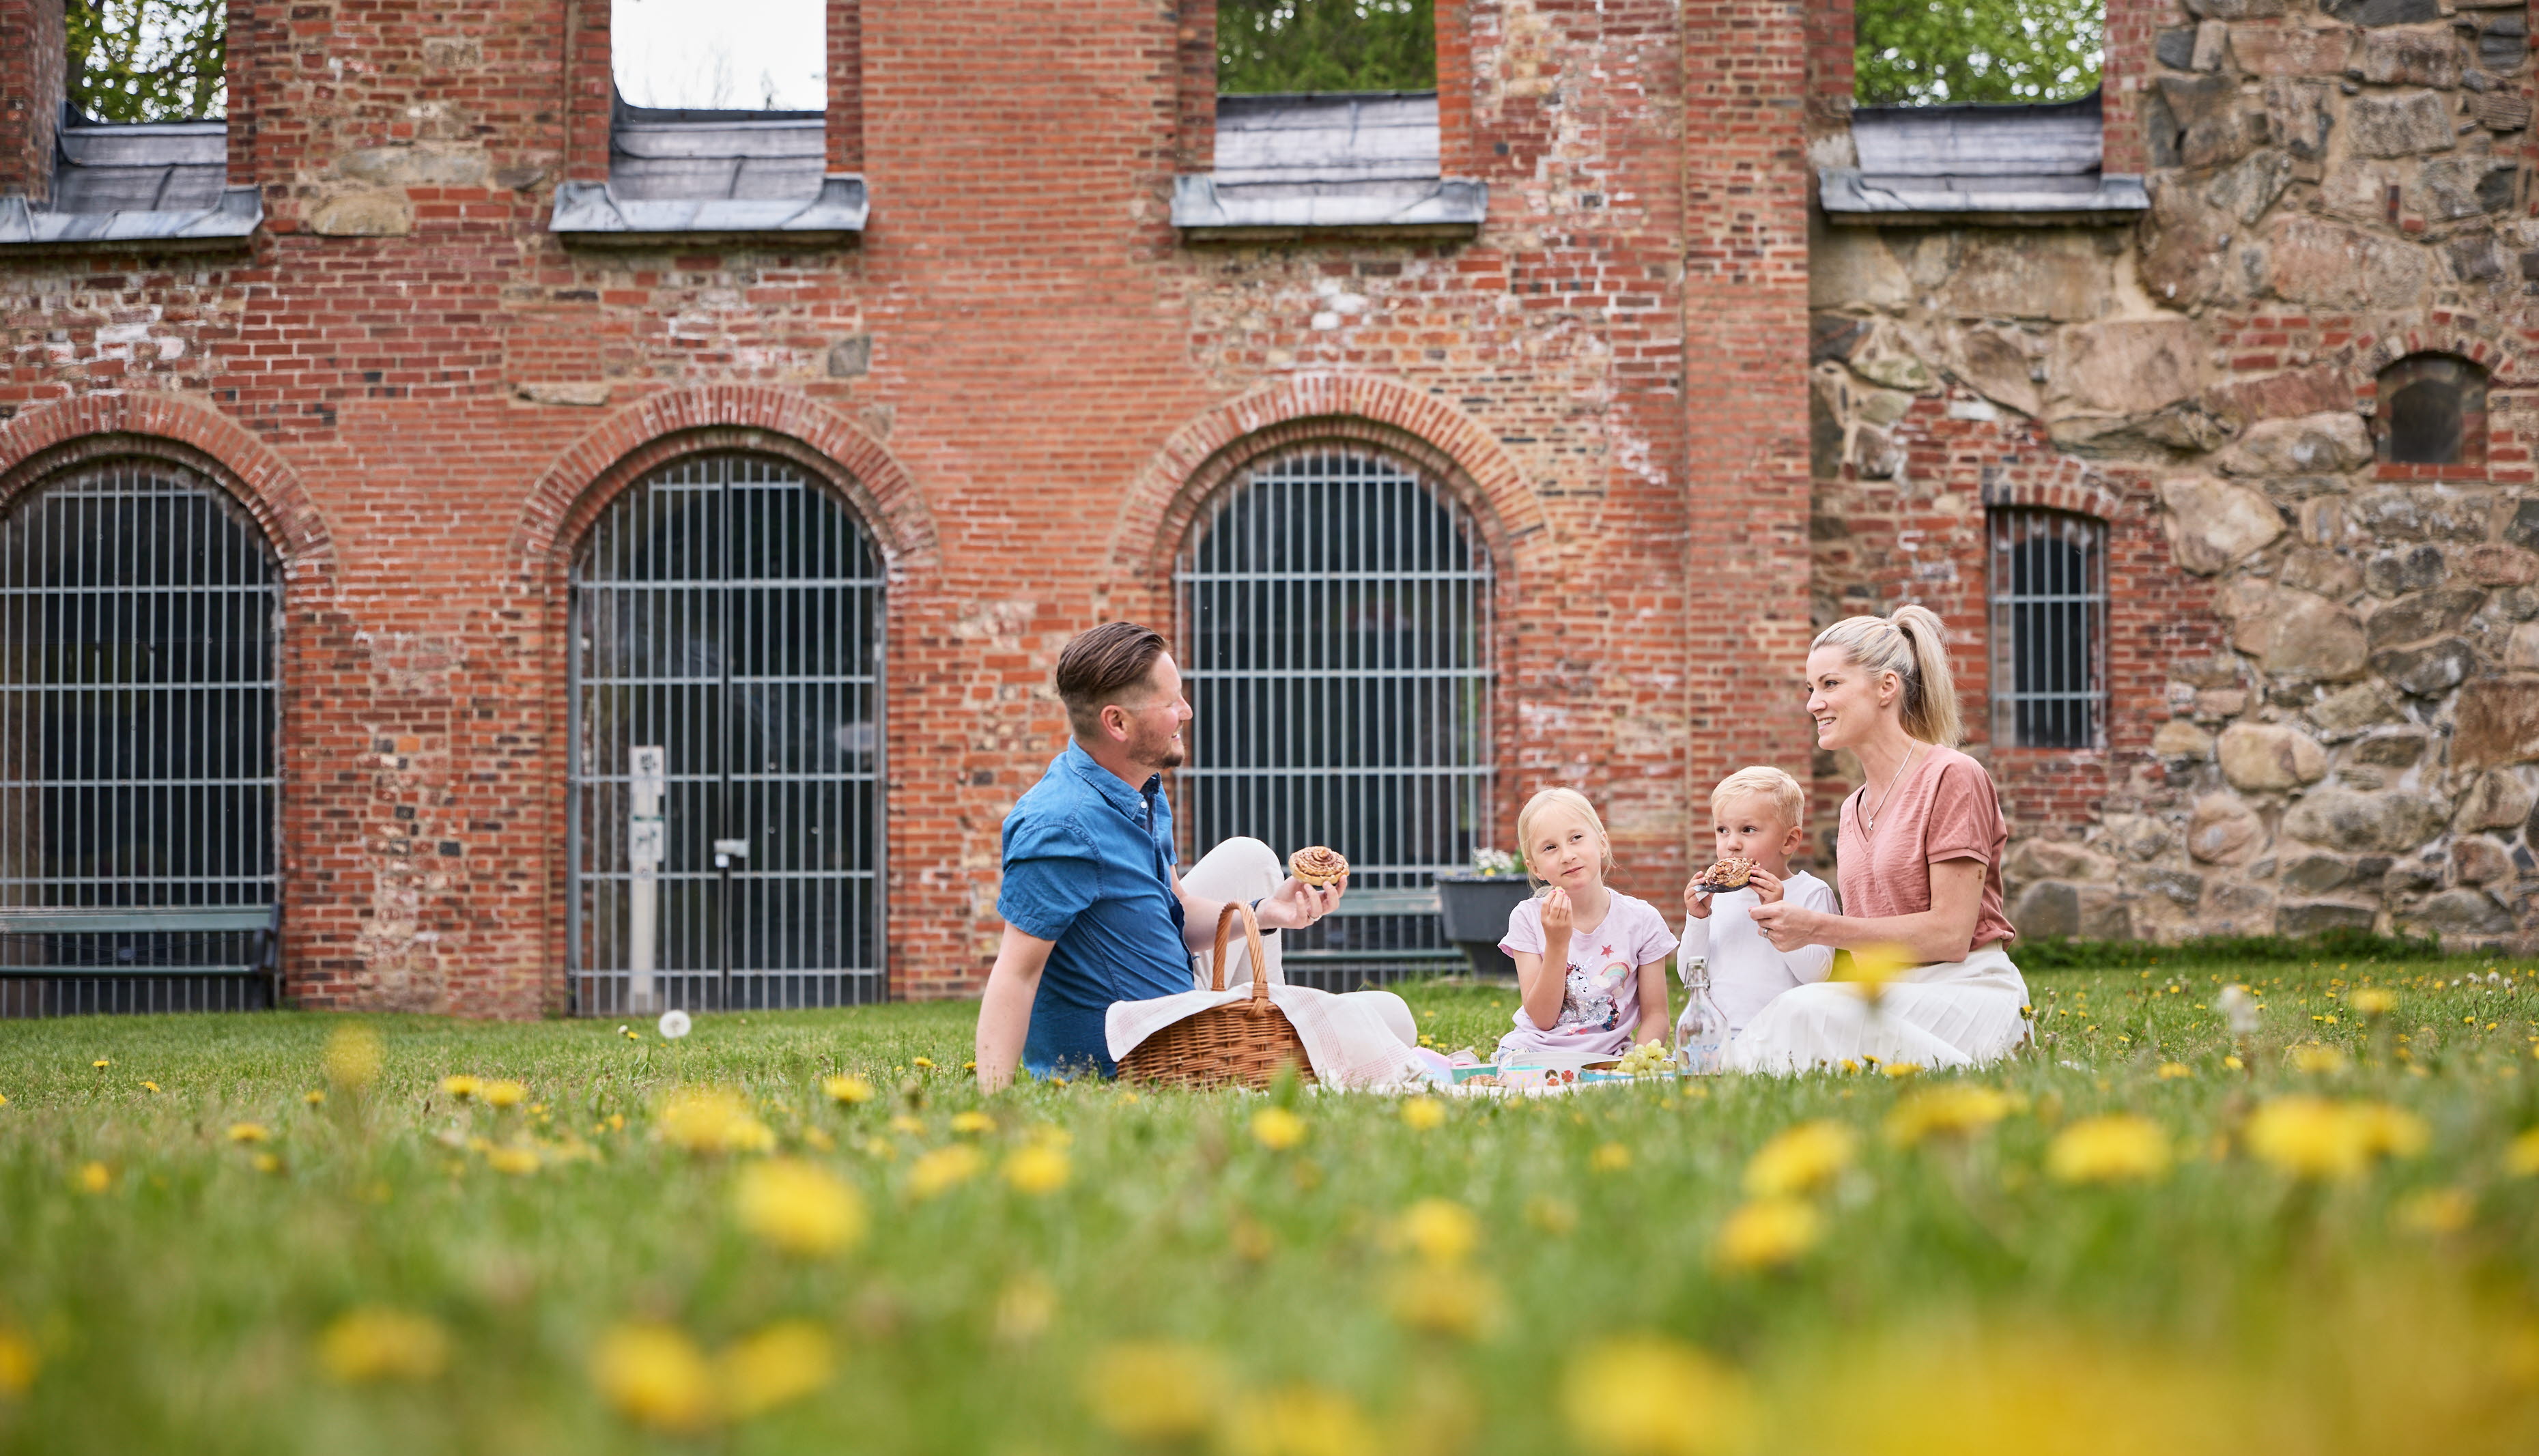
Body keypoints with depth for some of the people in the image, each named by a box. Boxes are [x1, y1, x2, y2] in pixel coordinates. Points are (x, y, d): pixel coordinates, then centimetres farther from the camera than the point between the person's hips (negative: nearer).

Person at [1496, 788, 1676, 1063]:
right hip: (1536, 1051, -3)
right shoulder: (1528, 919, -4)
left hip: (1608, 1058, 3)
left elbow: (1655, 1016, 0)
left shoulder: (1641, 920, -3)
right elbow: (1542, 1019, -8)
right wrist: (1557, 943, -20)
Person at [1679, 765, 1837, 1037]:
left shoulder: (1812, 893, 2)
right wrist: (1697, 920, -1)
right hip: (1718, 1034, 4)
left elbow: (1816, 974, -9)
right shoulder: (1716, 896, 14)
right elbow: (1691, 978, 13)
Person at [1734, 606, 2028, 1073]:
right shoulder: (1854, 809, 19)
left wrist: (1820, 928, -15)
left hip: (1967, 995, -7)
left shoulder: (1952, 777, -6)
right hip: (1891, 995, 7)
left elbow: (1951, 935, -13)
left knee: (1806, 1012, -32)